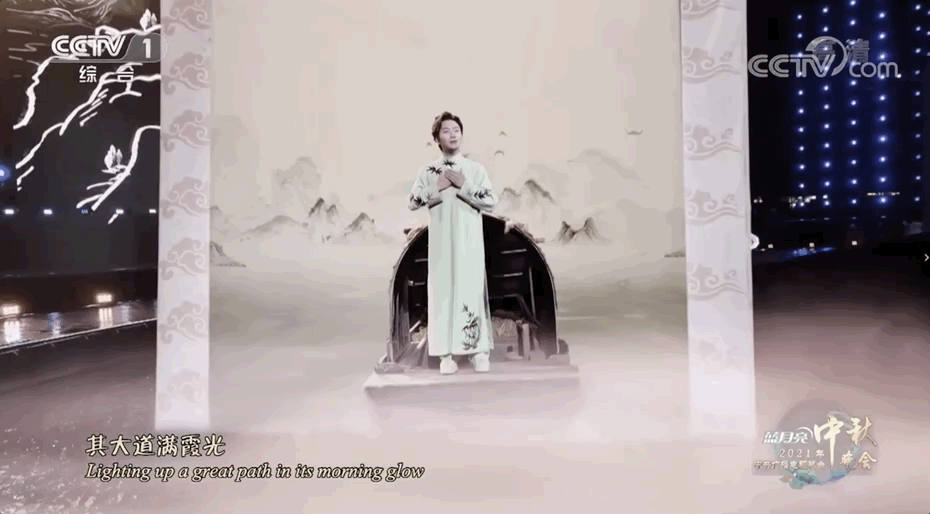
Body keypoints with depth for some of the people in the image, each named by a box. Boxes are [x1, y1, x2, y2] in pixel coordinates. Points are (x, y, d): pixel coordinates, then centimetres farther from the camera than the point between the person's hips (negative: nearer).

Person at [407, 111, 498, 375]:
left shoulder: (475, 169, 5)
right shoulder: (428, 171, 7)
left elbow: (491, 202, -4)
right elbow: (413, 202, 1)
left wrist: (462, 186, -11)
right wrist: (437, 188, -10)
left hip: (469, 241, -1)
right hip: (441, 241, 1)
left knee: (472, 291, -2)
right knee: (442, 292, 0)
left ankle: (479, 351, 5)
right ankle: (446, 354, 5)